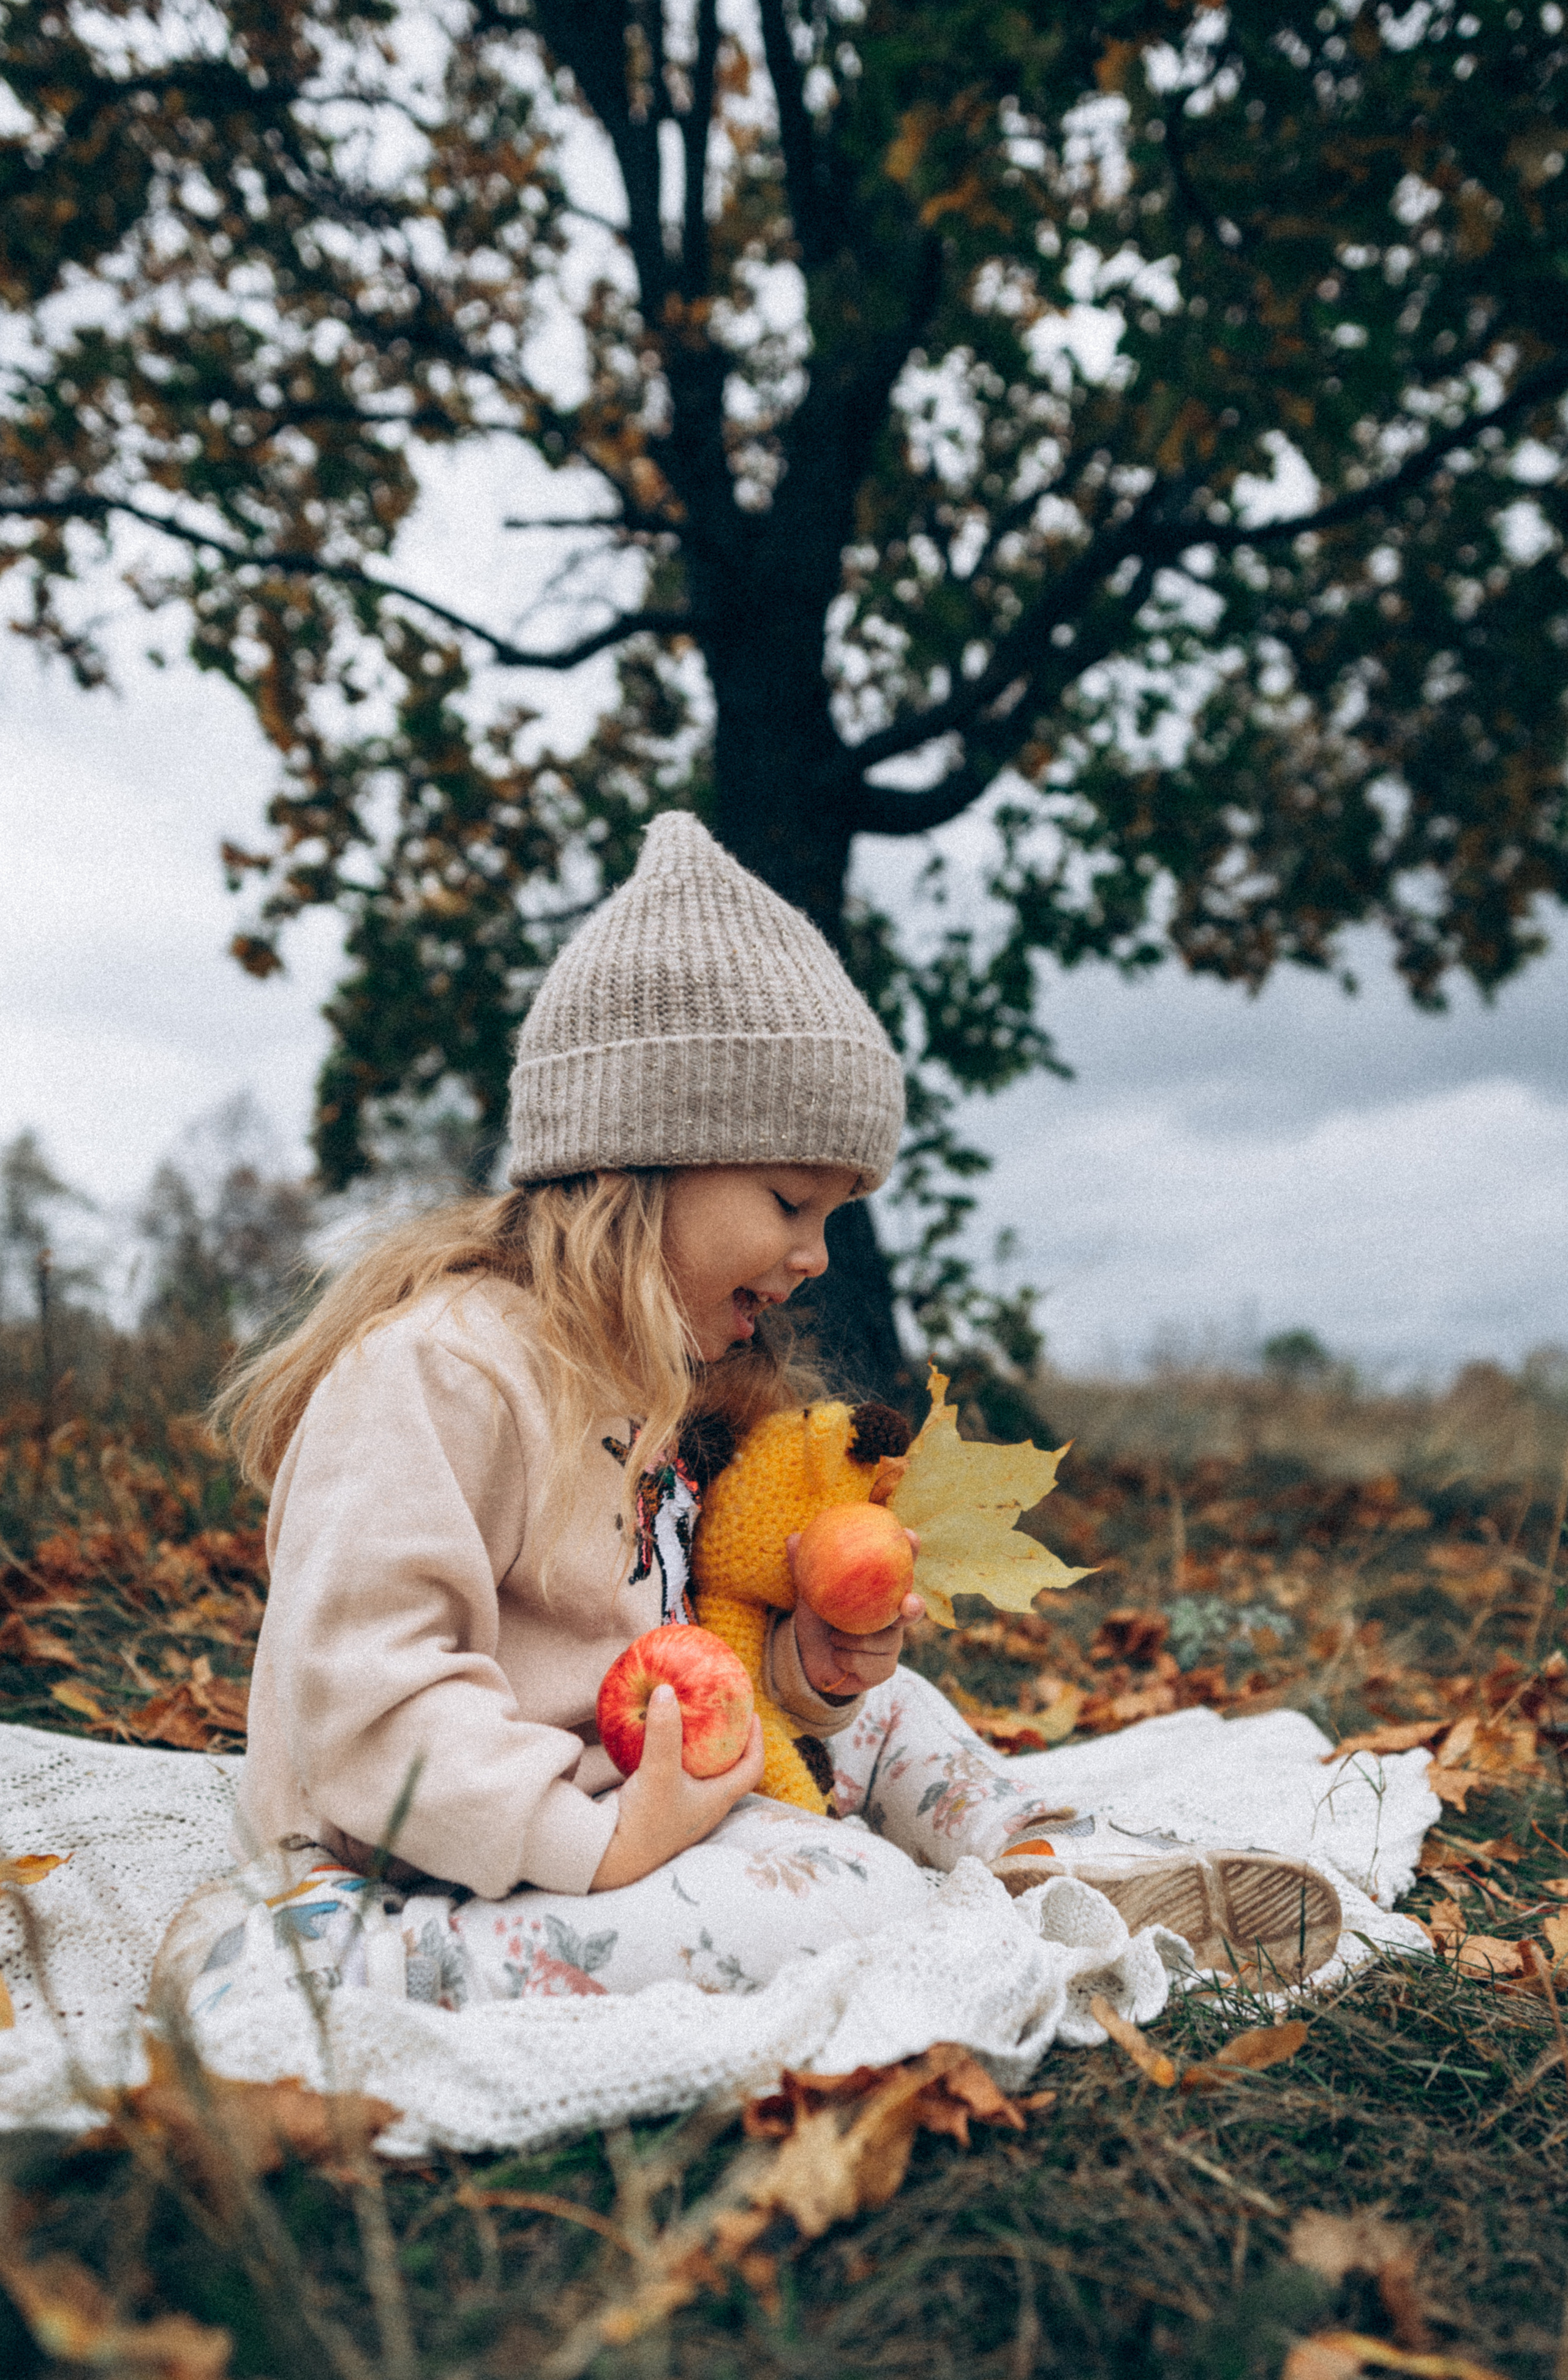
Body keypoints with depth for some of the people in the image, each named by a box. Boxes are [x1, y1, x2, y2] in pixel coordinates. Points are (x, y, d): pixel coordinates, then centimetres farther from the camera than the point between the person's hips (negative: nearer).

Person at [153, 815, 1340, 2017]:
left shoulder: (652, 1378, 14)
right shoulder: (444, 1366, -20)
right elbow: (364, 1687, -27)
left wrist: (796, 1669, -1)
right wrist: (601, 1843, -29)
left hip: (616, 1802, 10)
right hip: (456, 1857, -10)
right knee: (861, 1894, -27)